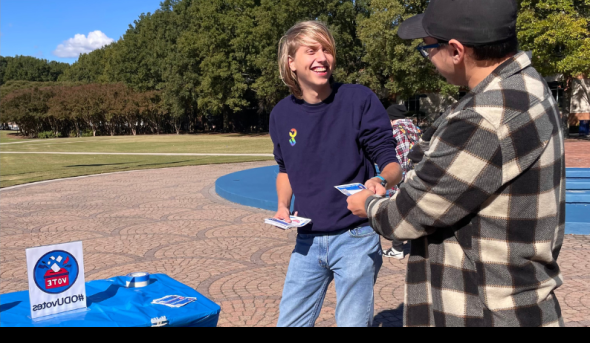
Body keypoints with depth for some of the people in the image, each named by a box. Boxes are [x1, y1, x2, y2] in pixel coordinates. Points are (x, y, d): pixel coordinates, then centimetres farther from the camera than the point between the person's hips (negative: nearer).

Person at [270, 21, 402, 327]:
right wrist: (283, 206, -1)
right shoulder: (282, 114, 1)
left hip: (356, 238, -4)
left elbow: (391, 163, -9)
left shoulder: (360, 100, -12)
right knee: (290, 322, 13)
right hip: (307, 240, 4)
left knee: (353, 322, 9)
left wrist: (381, 181, -32)